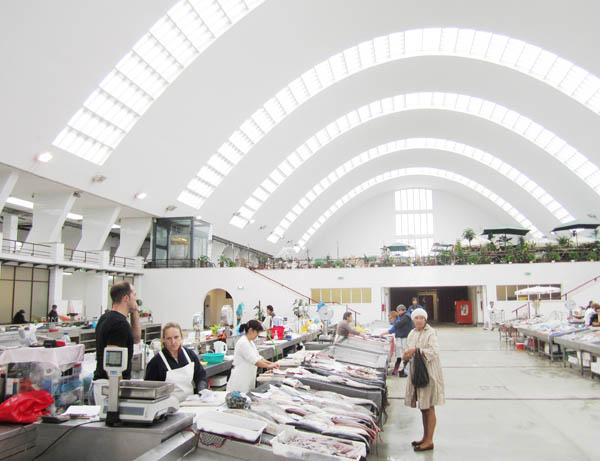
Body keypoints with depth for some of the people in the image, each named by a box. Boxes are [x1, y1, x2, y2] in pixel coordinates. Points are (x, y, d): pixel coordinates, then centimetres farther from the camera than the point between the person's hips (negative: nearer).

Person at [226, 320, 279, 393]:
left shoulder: (250, 342, 12)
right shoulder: (243, 343, -19)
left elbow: (258, 357, 15)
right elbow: (255, 361, -21)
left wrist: (271, 363, 4)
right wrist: (269, 366, -13)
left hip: (248, 380, 9)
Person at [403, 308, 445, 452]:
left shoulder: (431, 333, -12)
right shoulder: (412, 334, 11)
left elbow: (435, 352, -23)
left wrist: (416, 350, -24)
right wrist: (406, 355, -1)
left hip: (429, 373, -7)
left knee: (429, 408, 0)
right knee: (423, 408, 15)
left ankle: (429, 441, 8)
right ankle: (425, 437, 27)